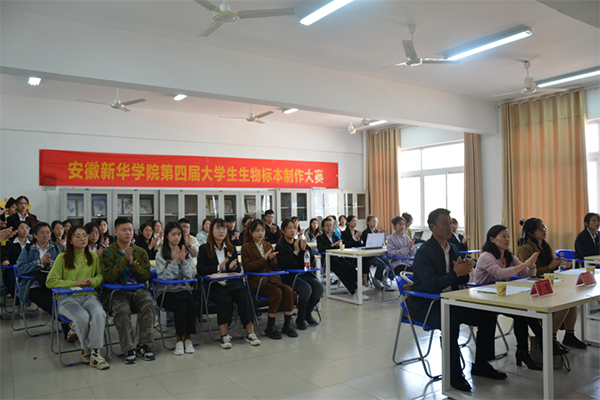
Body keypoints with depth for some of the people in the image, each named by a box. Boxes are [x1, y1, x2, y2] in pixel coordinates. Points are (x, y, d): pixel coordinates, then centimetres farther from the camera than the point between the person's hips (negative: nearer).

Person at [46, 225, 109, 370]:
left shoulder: (94, 256, 13)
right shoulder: (62, 258, 3)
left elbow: (102, 276, 16)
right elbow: (50, 282, -2)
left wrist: (93, 281, -8)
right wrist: (75, 283, -13)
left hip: (89, 295, 2)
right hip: (68, 298, -2)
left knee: (99, 314, -31)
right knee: (83, 317, -32)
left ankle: (94, 352, -21)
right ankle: (86, 348, -5)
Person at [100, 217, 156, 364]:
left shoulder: (140, 252, 14)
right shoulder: (107, 253, 6)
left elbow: (146, 276, 5)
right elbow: (109, 277, -7)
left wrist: (132, 262, -9)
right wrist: (124, 260, -15)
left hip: (137, 291, 2)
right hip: (117, 292, -2)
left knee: (149, 305, -28)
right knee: (122, 310, -33)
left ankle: (144, 345, -18)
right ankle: (128, 349, -24)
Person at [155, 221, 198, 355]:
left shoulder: (186, 252, 8)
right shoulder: (161, 254, -2)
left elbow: (191, 275, -1)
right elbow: (163, 276, -13)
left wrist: (184, 261, -14)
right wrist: (174, 261, -19)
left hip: (183, 288, 3)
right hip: (165, 291, -3)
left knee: (193, 305, -26)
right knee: (181, 306, -30)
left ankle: (188, 338, -7)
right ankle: (179, 339, -10)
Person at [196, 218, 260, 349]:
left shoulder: (231, 248, 19)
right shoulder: (204, 249, 6)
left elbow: (239, 269, 16)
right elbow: (200, 270, -6)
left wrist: (234, 266, -8)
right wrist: (219, 267, -14)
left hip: (232, 283, 3)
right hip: (214, 286, -3)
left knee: (244, 298, -25)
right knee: (226, 300, -32)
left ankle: (250, 332, -18)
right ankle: (224, 335, -21)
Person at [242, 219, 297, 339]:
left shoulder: (268, 245, 18)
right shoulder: (246, 247, 3)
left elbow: (275, 266, 16)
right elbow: (247, 267, -9)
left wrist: (272, 259, -7)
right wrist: (264, 259, -17)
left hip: (270, 278, 5)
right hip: (255, 280, -5)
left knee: (288, 290, -22)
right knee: (277, 292, -29)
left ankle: (287, 324, -9)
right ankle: (270, 327, -15)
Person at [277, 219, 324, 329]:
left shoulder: (301, 243, 15)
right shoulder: (280, 246, 0)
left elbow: (311, 261, 9)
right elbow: (283, 264, -15)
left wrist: (305, 249, -7)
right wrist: (295, 251, -15)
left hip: (305, 274, 5)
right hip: (290, 277, -5)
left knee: (320, 287, -20)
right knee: (306, 289, -31)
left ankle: (307, 313, 5)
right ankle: (300, 318, -8)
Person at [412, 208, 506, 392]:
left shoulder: (453, 248, 9)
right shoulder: (424, 252, -17)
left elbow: (461, 281, 12)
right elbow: (432, 285, -26)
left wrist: (465, 270, -11)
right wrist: (455, 273, -34)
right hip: (427, 304, -8)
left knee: (488, 315, -1)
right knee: (451, 323, -35)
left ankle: (480, 364, 13)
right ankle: (454, 374, -16)